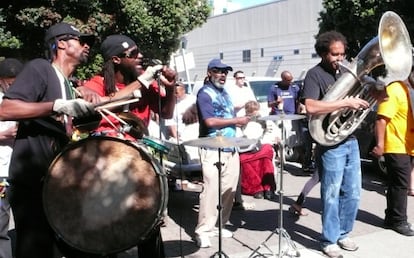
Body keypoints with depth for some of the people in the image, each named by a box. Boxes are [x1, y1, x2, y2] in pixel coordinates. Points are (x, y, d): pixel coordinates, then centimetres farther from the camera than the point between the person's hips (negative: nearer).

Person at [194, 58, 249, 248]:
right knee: (211, 190, -11)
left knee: (229, 190, 9)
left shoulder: (224, 92, 19)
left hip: (231, 148, 9)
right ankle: (203, 231, -3)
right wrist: (237, 121, -11)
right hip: (213, 150, -8)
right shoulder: (205, 93, -7)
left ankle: (218, 225, 21)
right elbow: (210, 121, -18)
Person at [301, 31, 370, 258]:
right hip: (331, 144, -7)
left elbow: (361, 97, 22)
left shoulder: (344, 71, 13)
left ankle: (343, 234, 30)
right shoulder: (315, 74, -9)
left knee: (352, 193, 14)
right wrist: (346, 102, -24)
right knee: (332, 195, 3)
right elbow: (311, 106, -25)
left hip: (351, 141, 7)